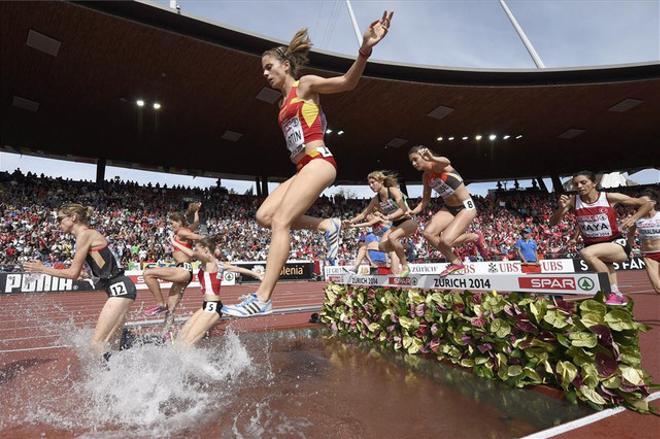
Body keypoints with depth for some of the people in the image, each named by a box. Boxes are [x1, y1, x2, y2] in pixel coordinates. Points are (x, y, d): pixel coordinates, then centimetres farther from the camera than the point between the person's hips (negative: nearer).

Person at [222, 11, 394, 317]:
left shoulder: (305, 84, 5)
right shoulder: (285, 102, 26)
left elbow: (348, 82, -9)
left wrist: (365, 50, -26)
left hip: (318, 162, -9)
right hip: (303, 168, 9)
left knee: (280, 221, -20)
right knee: (264, 216, -2)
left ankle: (262, 299, -22)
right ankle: (327, 226, 1)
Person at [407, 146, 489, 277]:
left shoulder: (438, 166, -18)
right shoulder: (426, 177, 3)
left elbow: (446, 162, -44)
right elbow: (425, 200, 11)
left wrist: (432, 158, -67)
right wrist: (413, 212, -7)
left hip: (466, 207, -7)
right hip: (449, 208, 7)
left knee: (445, 240, -23)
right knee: (428, 233, -15)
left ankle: (475, 238, 8)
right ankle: (456, 263, 4)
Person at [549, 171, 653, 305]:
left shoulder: (610, 198, -10)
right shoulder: (573, 201, -5)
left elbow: (647, 204, 0)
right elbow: (553, 223, -9)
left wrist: (634, 218, -20)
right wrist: (561, 208, -26)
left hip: (617, 244, -4)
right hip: (593, 249, 4)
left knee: (586, 253, -31)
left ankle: (614, 292, -19)